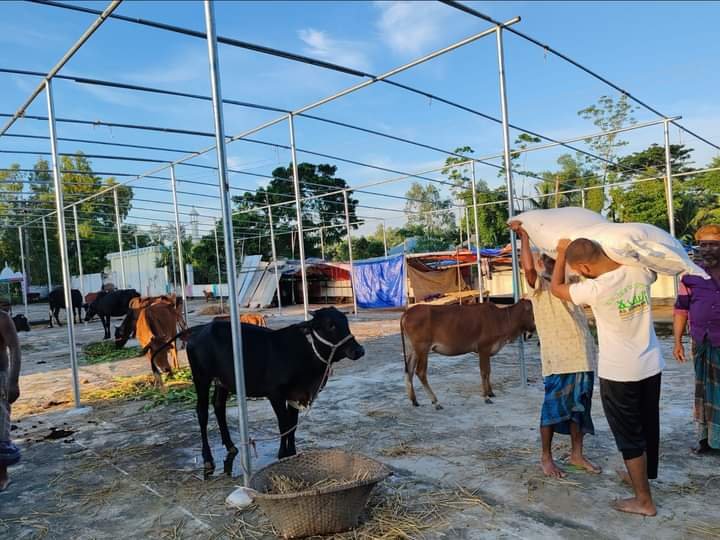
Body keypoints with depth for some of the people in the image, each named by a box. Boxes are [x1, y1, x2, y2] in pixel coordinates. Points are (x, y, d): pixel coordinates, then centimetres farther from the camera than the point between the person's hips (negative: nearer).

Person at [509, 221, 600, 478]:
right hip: (557, 358, -6)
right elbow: (528, 267, -21)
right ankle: (546, 458, 17)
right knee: (553, 406, 2)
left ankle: (577, 454, 29)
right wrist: (523, 235, -15)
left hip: (582, 355, 6)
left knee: (579, 406, 14)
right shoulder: (539, 285, -3)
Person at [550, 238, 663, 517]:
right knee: (648, 427, 23)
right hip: (651, 365, 7)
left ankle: (644, 500, 18)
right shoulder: (640, 271, -10)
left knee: (629, 435, 7)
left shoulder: (595, 289, -25)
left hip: (619, 372, -7)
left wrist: (561, 253, 4)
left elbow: (556, 287, -7)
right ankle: (640, 475, 45)